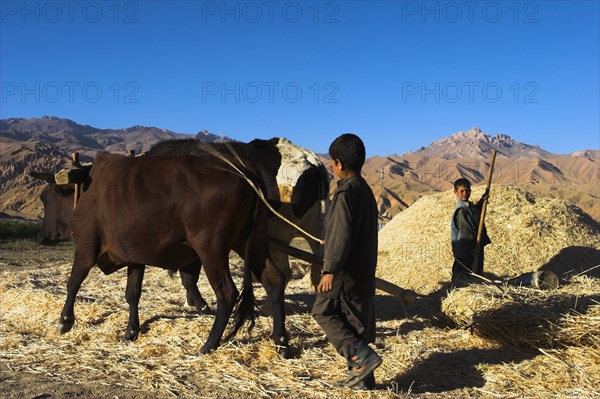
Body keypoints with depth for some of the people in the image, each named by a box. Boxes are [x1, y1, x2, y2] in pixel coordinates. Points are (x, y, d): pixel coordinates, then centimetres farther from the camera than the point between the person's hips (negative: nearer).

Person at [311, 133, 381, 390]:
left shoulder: (346, 191, -16)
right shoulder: (366, 190, 14)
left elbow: (341, 234, -23)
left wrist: (330, 269, -26)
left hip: (346, 270, -9)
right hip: (364, 269, 9)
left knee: (324, 312, 3)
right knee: (355, 320, 12)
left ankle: (362, 357, -8)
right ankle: (362, 378, 16)